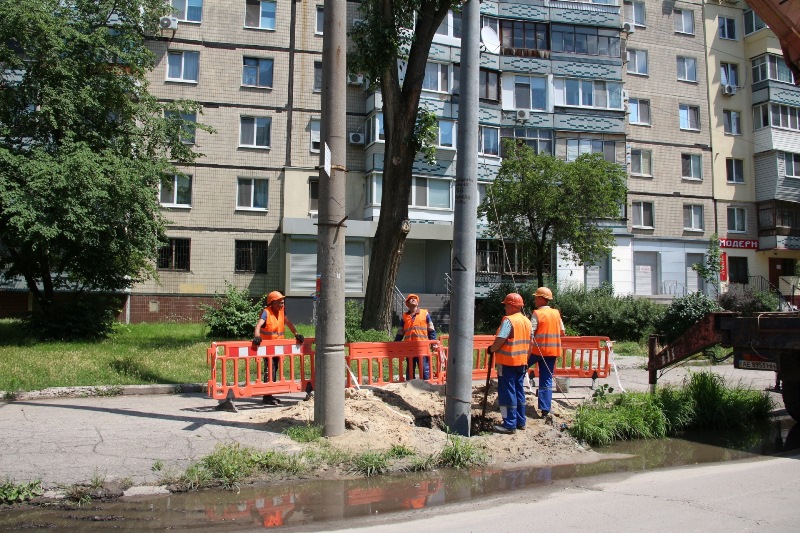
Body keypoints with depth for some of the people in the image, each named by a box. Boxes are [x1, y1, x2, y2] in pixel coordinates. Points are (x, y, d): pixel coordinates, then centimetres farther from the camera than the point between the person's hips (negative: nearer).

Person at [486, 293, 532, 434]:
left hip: (507, 362, -8)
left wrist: (491, 349, -5)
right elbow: (529, 344, 16)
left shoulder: (509, 320, -16)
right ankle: (520, 421, 22)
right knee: (519, 392, 15)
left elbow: (500, 340, -22)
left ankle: (510, 425, 0)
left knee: (507, 393, -2)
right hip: (521, 362, 8)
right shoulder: (527, 321, 10)